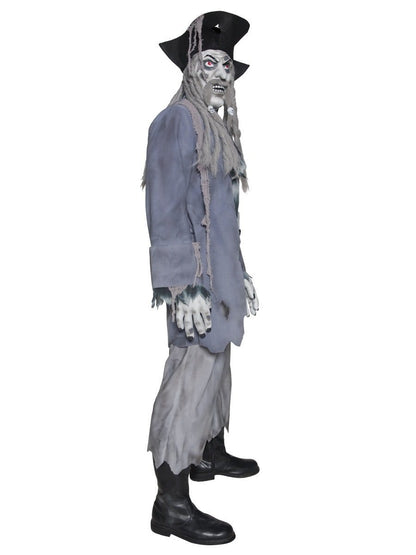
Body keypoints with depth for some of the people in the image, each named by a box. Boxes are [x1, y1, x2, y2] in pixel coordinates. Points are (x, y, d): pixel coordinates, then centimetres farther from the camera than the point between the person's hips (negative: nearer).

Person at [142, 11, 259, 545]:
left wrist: (239, 273, 21)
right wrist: (185, 285, -23)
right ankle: (171, 502, 0)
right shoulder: (176, 120, -11)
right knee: (192, 373, -8)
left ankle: (210, 453, 36)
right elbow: (166, 209, -18)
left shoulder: (219, 126, 16)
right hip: (194, 271, -9)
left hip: (221, 268, 9)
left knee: (216, 361, 18)